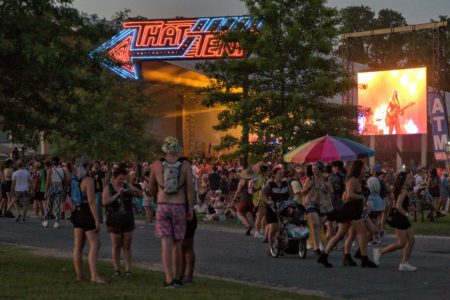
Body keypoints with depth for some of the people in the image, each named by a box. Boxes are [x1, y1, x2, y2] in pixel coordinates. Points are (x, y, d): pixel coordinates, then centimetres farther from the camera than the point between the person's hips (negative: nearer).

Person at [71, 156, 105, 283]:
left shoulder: (73, 180, 9)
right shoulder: (88, 180, -14)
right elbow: (91, 201, -19)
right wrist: (97, 220, -18)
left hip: (76, 213, 8)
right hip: (87, 214, -8)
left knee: (78, 246, 10)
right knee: (94, 244, -8)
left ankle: (79, 275, 13)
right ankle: (94, 275, -16)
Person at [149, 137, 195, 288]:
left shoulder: (156, 164, 0)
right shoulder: (185, 164, -3)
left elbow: (152, 187, 11)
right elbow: (190, 187, -9)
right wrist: (191, 208, -2)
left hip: (162, 207, 0)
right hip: (180, 208, 0)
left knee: (166, 243, -3)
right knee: (177, 243, 13)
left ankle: (169, 279, -13)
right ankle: (177, 277, 20)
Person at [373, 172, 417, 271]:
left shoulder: (406, 190, 12)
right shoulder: (403, 191, -16)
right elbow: (398, 206, -24)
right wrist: (406, 214, -14)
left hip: (403, 219, 10)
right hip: (399, 217, -10)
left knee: (411, 240, 6)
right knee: (402, 243, -8)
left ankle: (404, 263, 7)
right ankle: (380, 252, 3)